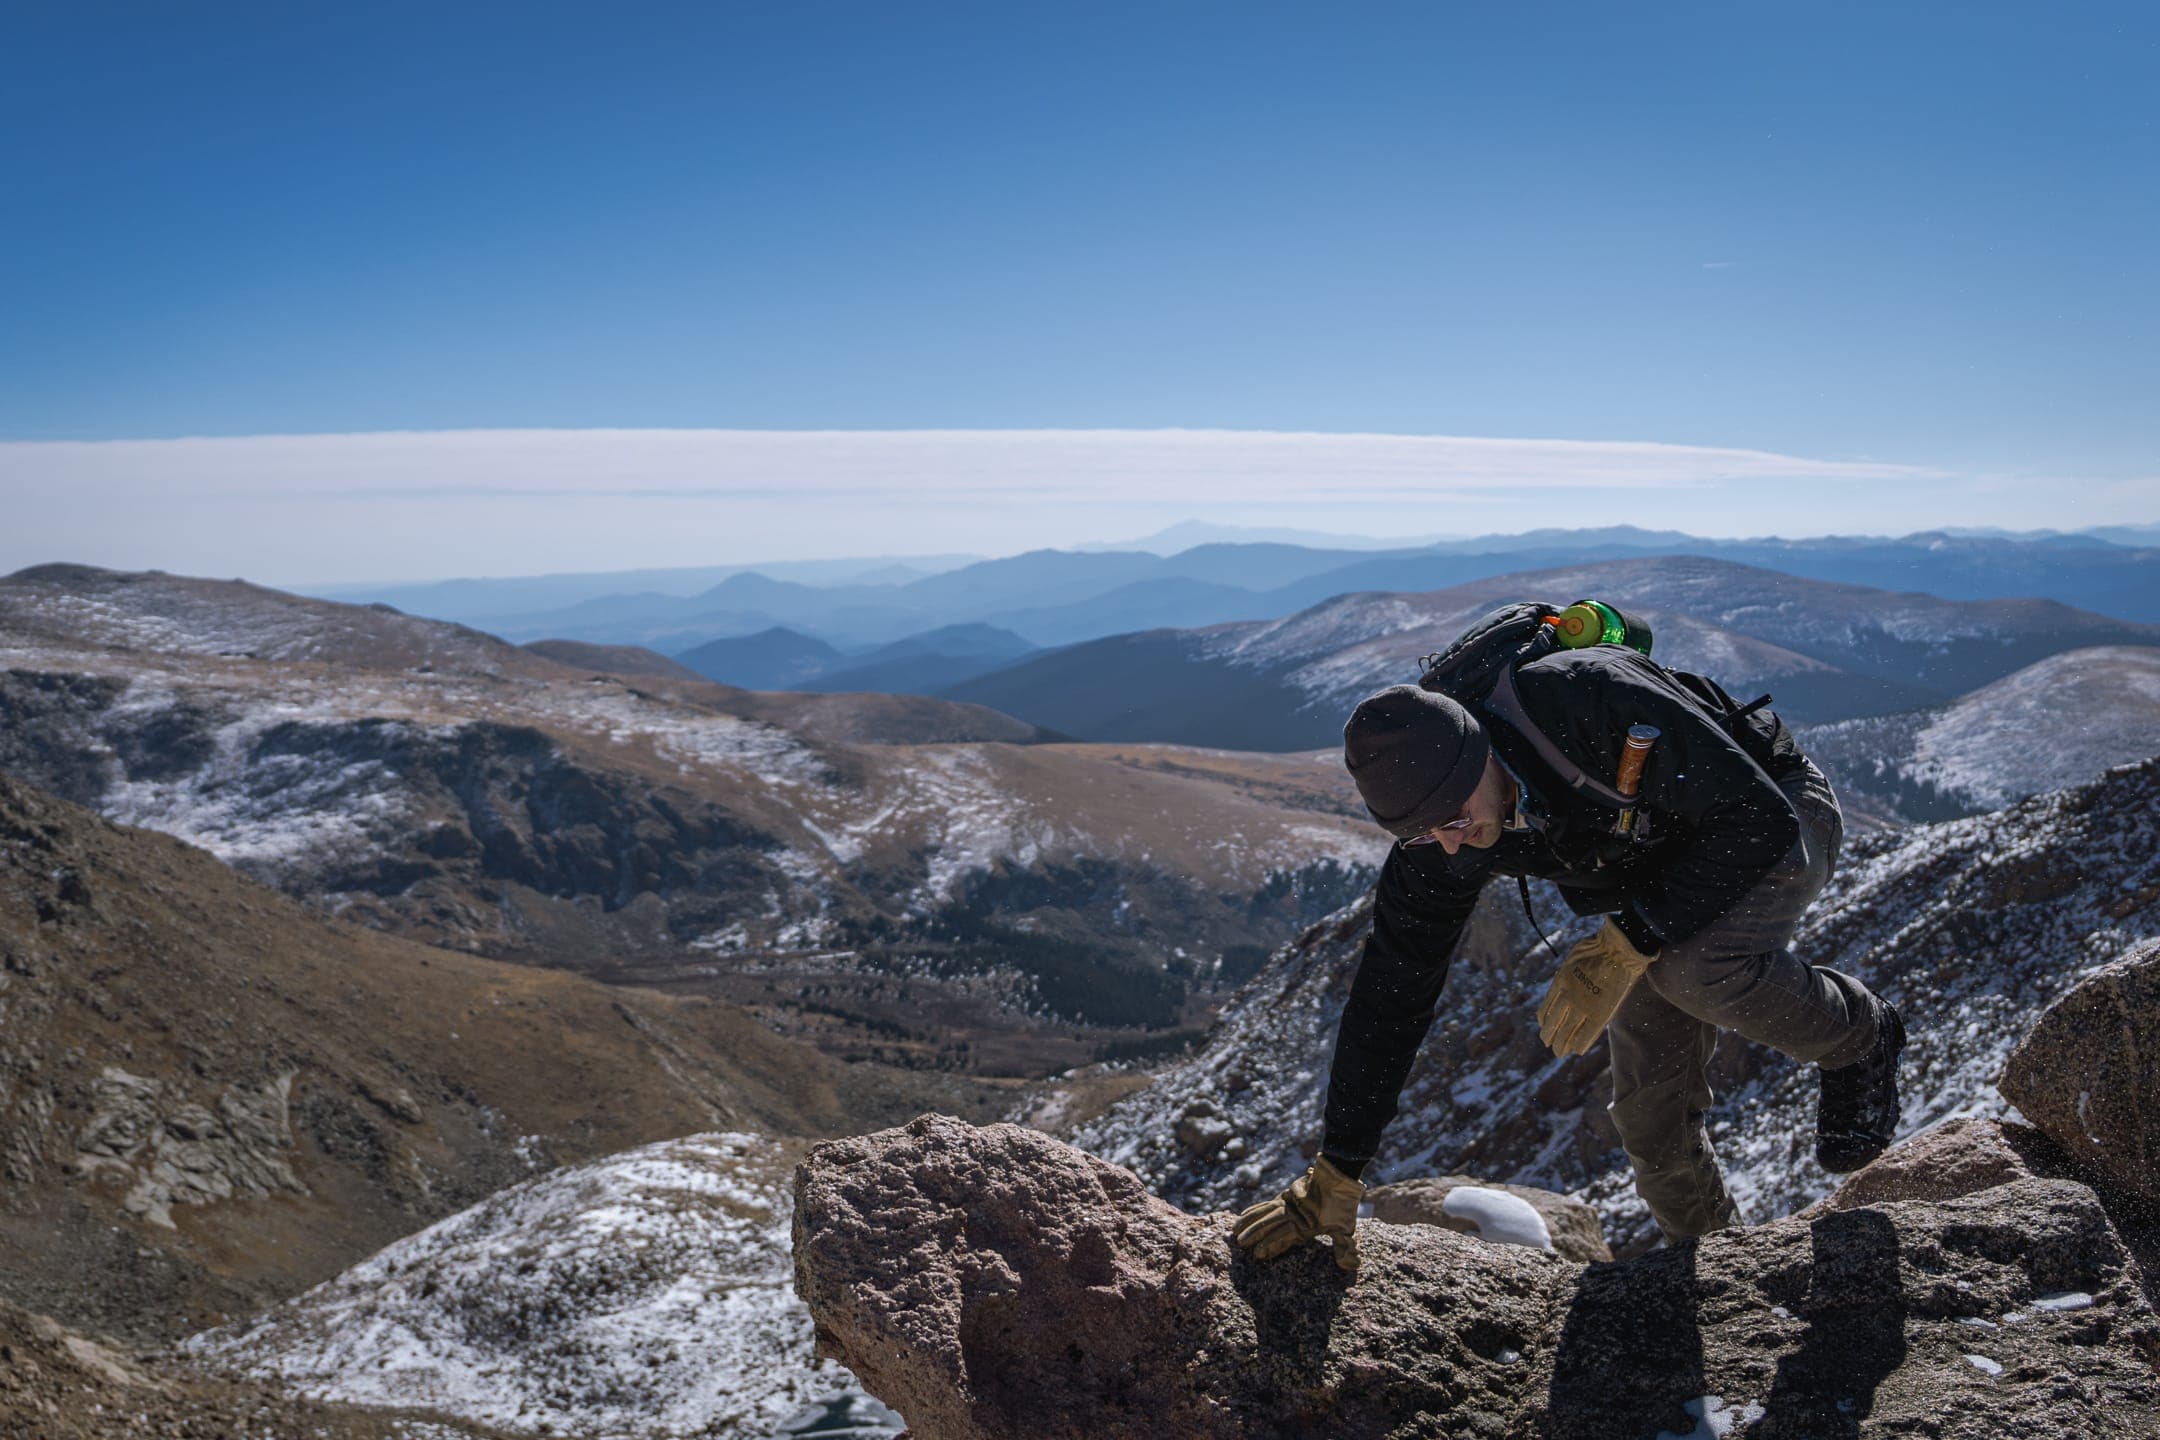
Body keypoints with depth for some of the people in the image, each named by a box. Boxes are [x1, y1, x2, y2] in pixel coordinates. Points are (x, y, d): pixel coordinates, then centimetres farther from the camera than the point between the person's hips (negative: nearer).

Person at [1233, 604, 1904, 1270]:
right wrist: (1333, 1177, -18)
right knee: (1651, 1104, -2)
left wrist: (1625, 946, -42)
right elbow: (1390, 994, -18)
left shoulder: (1593, 698, -41)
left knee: (1691, 969, -34)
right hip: (1664, 878, 5)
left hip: (1781, 820, -5)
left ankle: (1860, 1037, -2)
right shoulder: (1438, 846, -24)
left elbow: (1762, 821, -36)